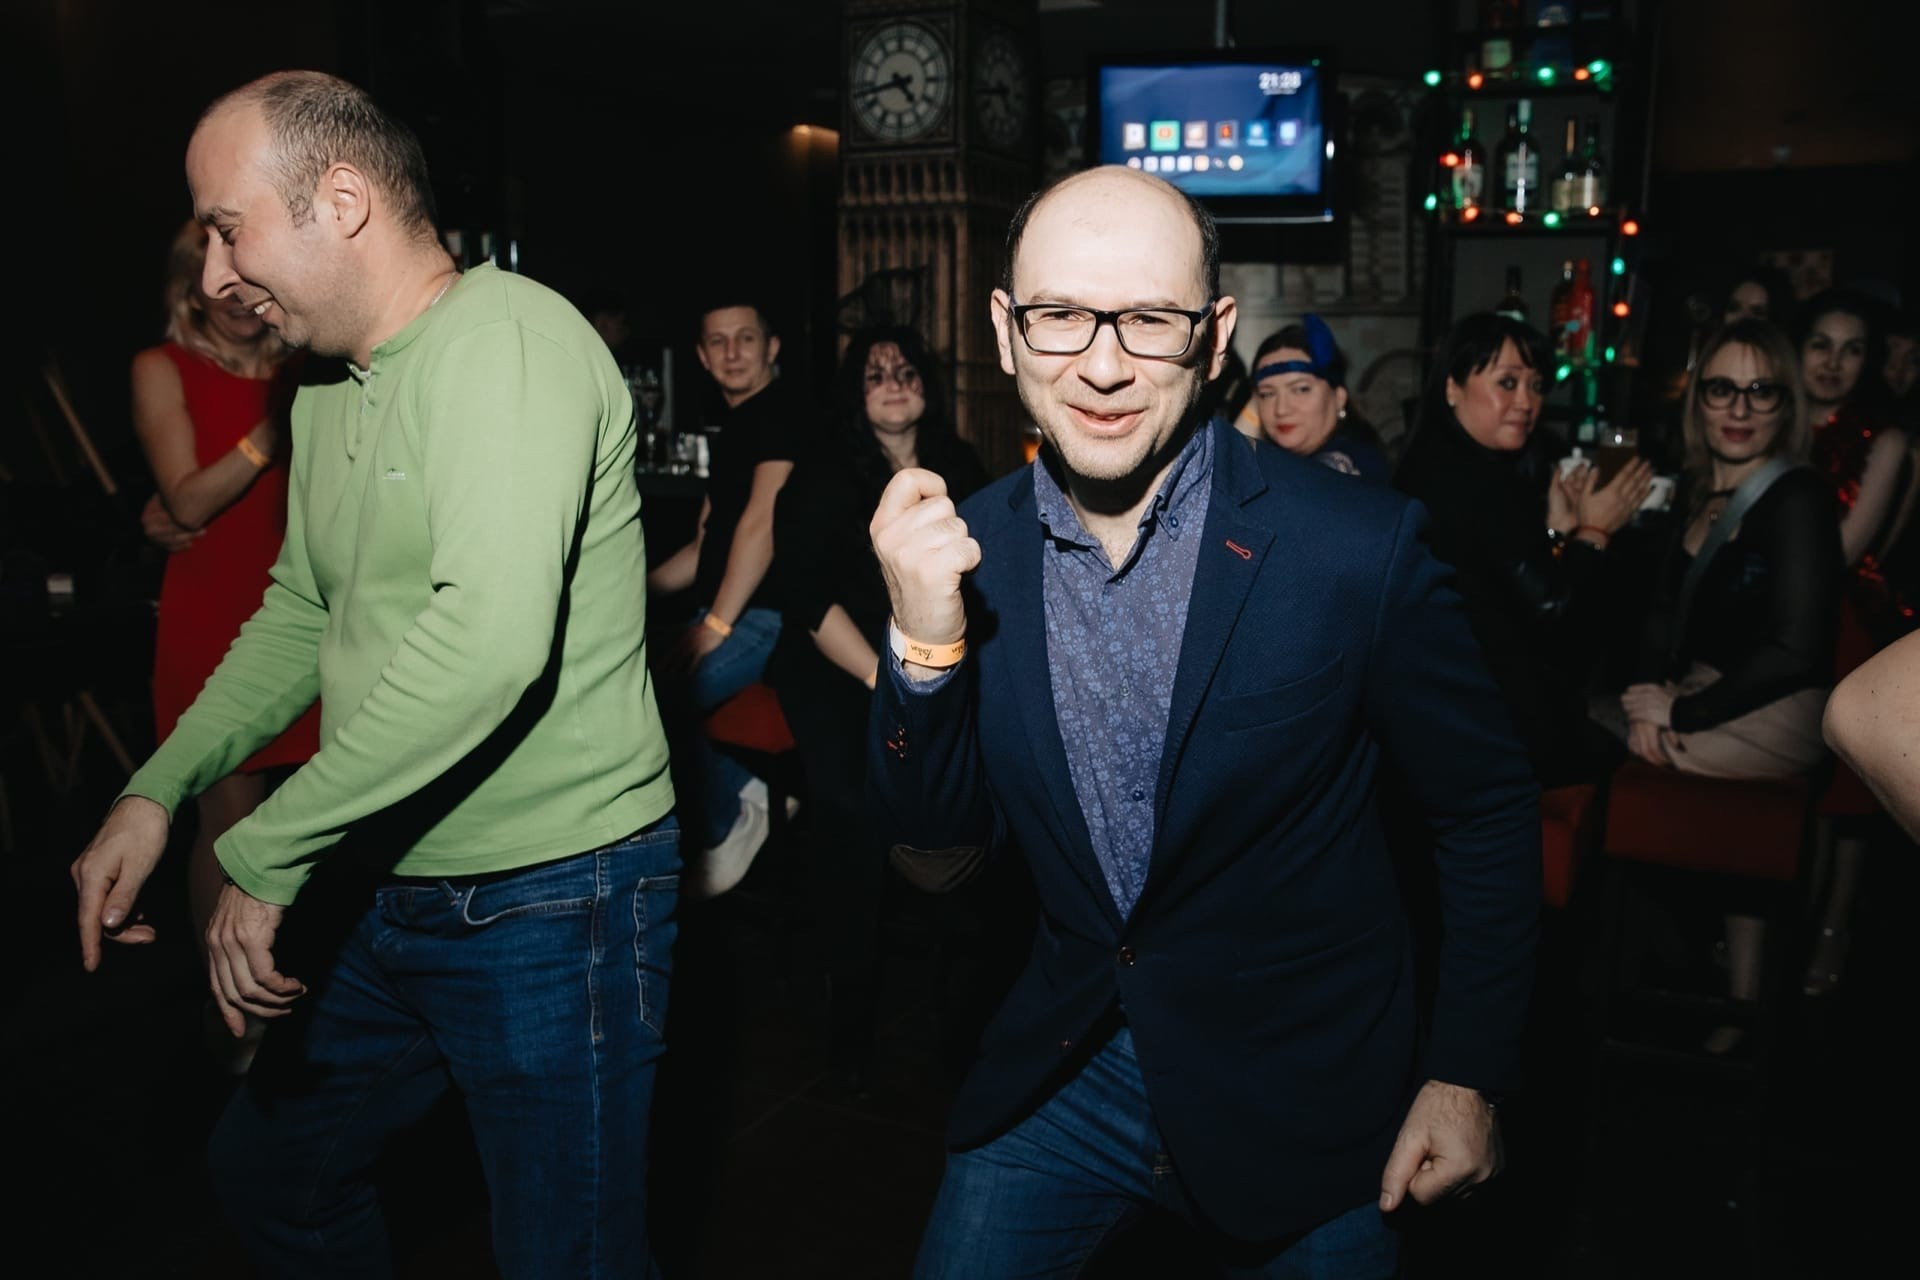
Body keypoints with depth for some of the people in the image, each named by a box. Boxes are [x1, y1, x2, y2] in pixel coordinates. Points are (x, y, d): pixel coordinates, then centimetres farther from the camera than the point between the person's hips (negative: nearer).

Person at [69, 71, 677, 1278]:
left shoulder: (509, 339, -19)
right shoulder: (328, 385, 12)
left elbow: (491, 642, -31)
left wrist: (263, 855, -23)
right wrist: (158, 791, 9)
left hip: (551, 904, -9)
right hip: (390, 895, 9)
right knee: (268, 1173, 25)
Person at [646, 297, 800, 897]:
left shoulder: (780, 411, -8)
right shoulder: (734, 426, 20)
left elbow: (763, 522, -19)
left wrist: (715, 625, -23)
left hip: (766, 613, -9)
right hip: (722, 610, 9)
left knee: (660, 697, -26)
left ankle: (728, 825, -4)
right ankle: (746, 793, 6)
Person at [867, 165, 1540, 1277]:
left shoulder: (1358, 547, -20)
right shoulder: (964, 550, -9)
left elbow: (1489, 807, -6)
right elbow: (943, 853, -7)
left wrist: (1468, 1072, -5)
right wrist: (925, 645, -23)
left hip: (1296, 1100, -2)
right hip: (1064, 1074, 3)